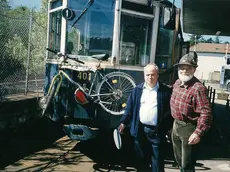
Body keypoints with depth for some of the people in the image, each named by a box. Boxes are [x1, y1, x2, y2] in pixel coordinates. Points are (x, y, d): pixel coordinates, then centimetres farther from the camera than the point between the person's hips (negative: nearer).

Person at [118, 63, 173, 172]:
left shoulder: (165, 91, -3)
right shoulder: (137, 90, 4)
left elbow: (170, 110, -1)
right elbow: (130, 107, 6)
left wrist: (170, 127, -2)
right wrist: (123, 122, 3)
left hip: (157, 131, -2)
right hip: (139, 129, 3)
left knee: (157, 159, 7)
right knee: (142, 157, 17)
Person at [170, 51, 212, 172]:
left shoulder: (198, 88, -24)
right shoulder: (177, 83, 4)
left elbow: (205, 113, -26)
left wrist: (199, 132, -28)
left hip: (189, 128, -8)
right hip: (176, 125, 8)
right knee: (179, 159, 25)